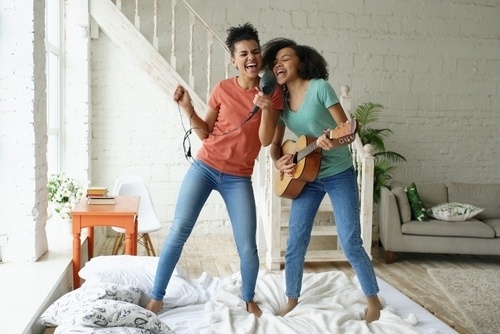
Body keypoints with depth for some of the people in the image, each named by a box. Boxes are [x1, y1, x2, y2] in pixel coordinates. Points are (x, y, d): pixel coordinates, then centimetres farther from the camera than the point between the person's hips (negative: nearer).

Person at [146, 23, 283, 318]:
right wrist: (188, 109, -10)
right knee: (179, 231, -5)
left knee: (248, 247, -4)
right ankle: (157, 297, 11)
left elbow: (266, 140, -8)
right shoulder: (223, 89, 0)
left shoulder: (272, 93, -1)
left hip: (238, 178, 0)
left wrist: (266, 108, -24)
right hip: (205, 167, 1)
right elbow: (205, 133, 6)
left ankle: (249, 300, 24)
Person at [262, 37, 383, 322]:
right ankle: (292, 302, 21)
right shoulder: (281, 101, 2)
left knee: (351, 243, -3)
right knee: (295, 243, 4)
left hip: (339, 174, -5)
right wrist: (279, 162, -12)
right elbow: (276, 144, 9)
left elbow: (346, 127, -15)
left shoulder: (319, 87, -13)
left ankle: (374, 301, 17)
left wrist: (331, 140, -36)